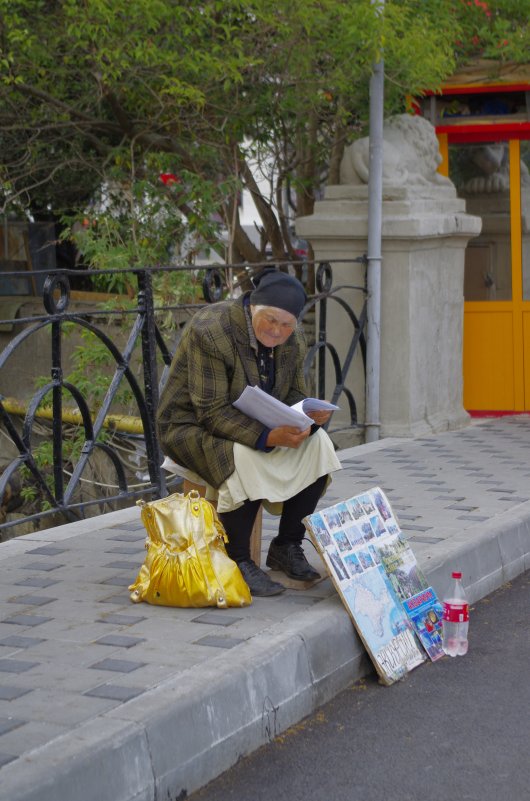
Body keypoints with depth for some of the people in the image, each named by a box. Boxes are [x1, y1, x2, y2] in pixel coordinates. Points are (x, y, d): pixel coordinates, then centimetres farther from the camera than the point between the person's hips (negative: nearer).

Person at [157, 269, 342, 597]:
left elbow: (294, 395, 4)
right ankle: (238, 562, -21)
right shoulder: (210, 331, -26)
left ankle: (287, 547, -4)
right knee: (247, 459, -36)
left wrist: (312, 415, -21)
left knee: (317, 443, -15)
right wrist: (267, 437, -40)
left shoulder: (292, 338, -3)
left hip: (256, 424, 7)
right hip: (193, 427, -7)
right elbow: (212, 412, -28)